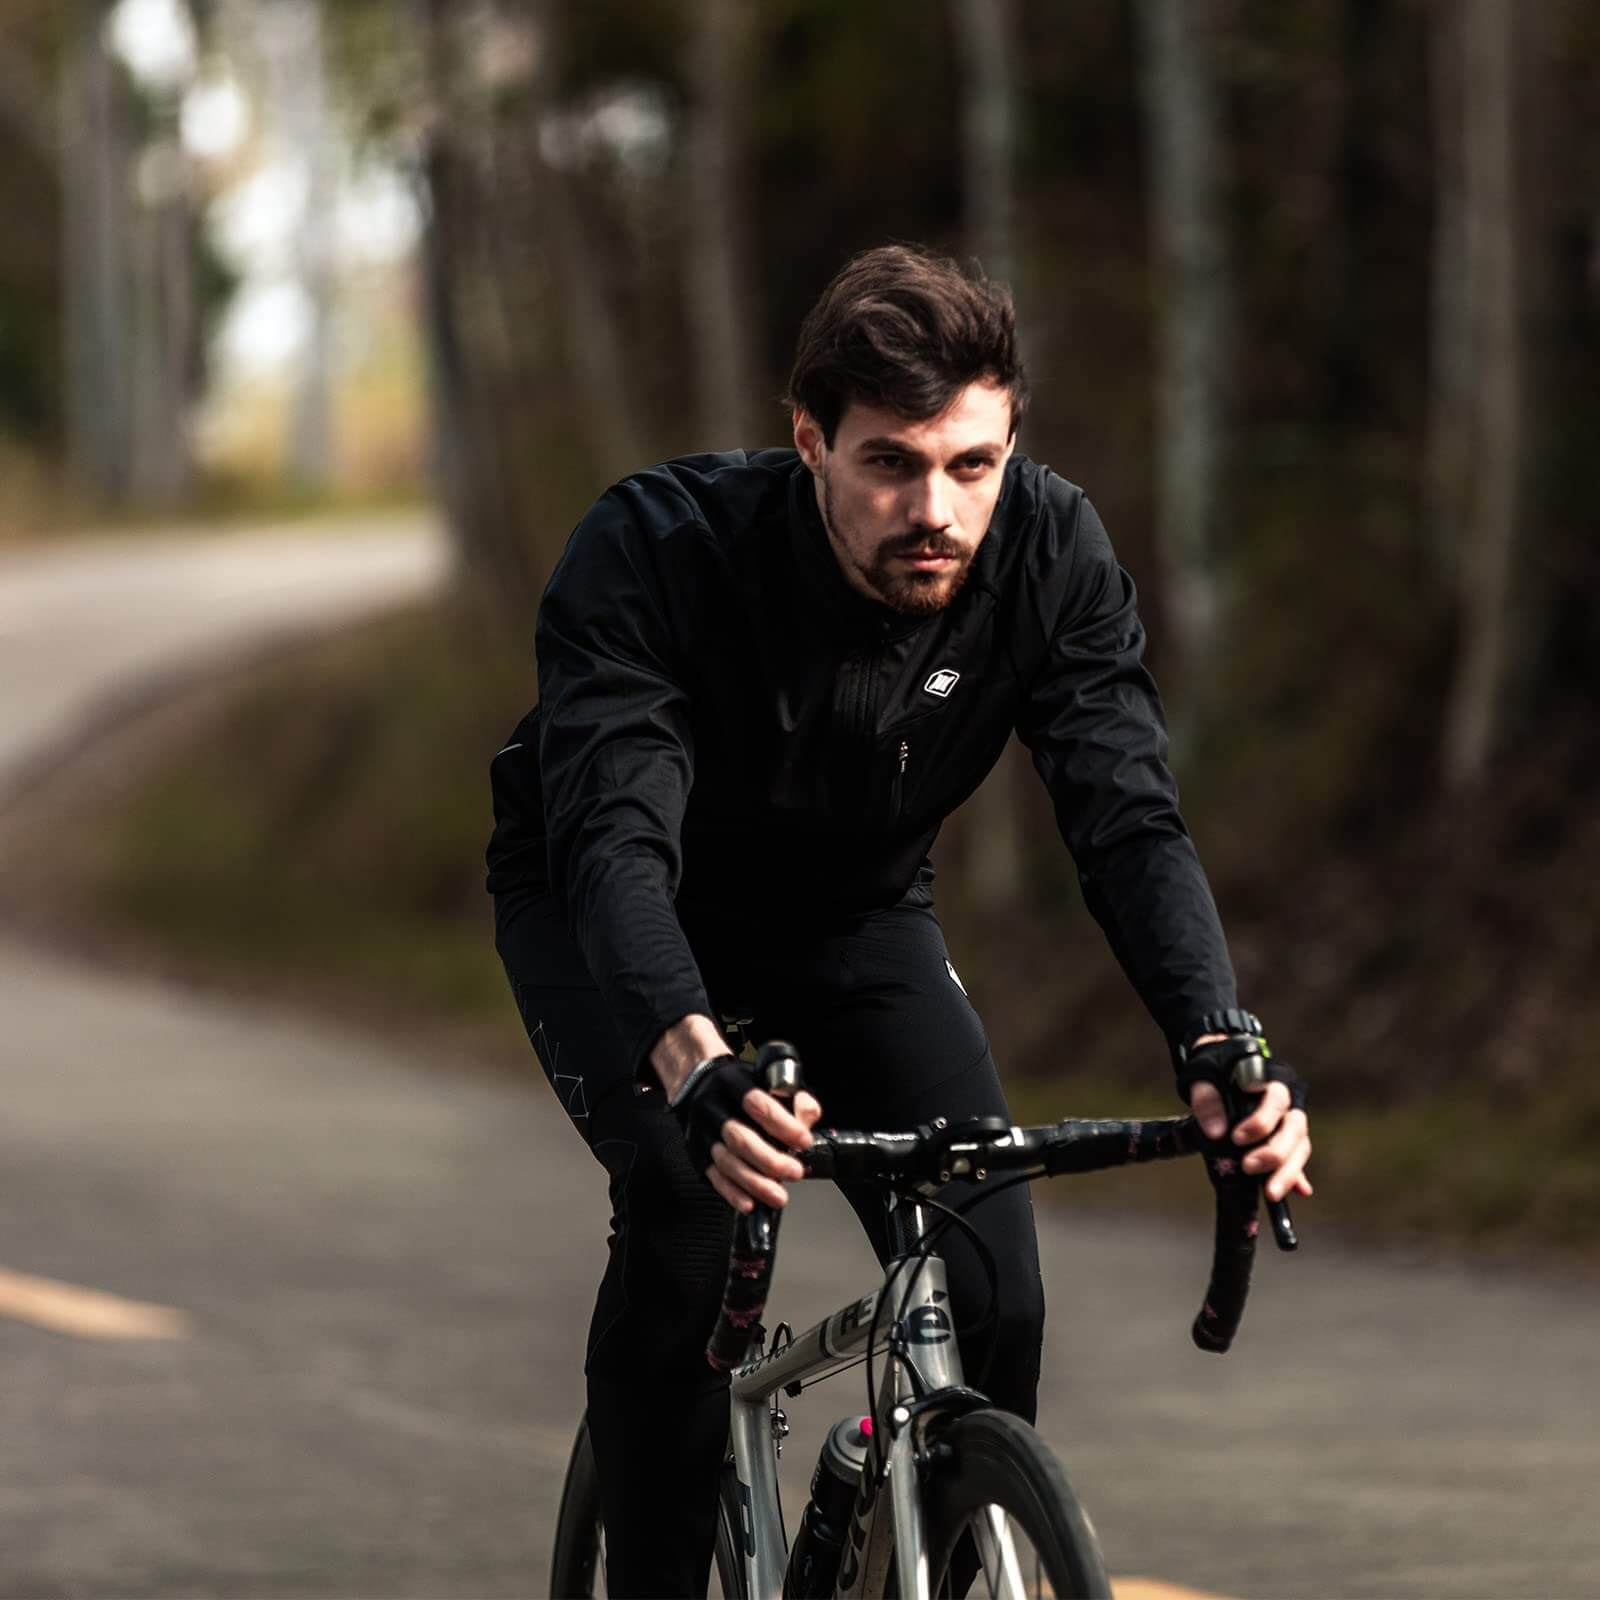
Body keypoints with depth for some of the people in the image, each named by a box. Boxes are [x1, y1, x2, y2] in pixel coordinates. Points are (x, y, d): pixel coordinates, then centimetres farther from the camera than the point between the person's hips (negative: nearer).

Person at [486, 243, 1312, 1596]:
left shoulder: (1052, 555, -26)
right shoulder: (654, 550, -36)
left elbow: (1131, 822, -31)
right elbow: (616, 840, -47)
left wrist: (1220, 1047, -50)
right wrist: (697, 1067, -66)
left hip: (852, 916, 3)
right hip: (615, 915, -3)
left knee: (994, 1287, -15)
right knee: (689, 1206, -31)